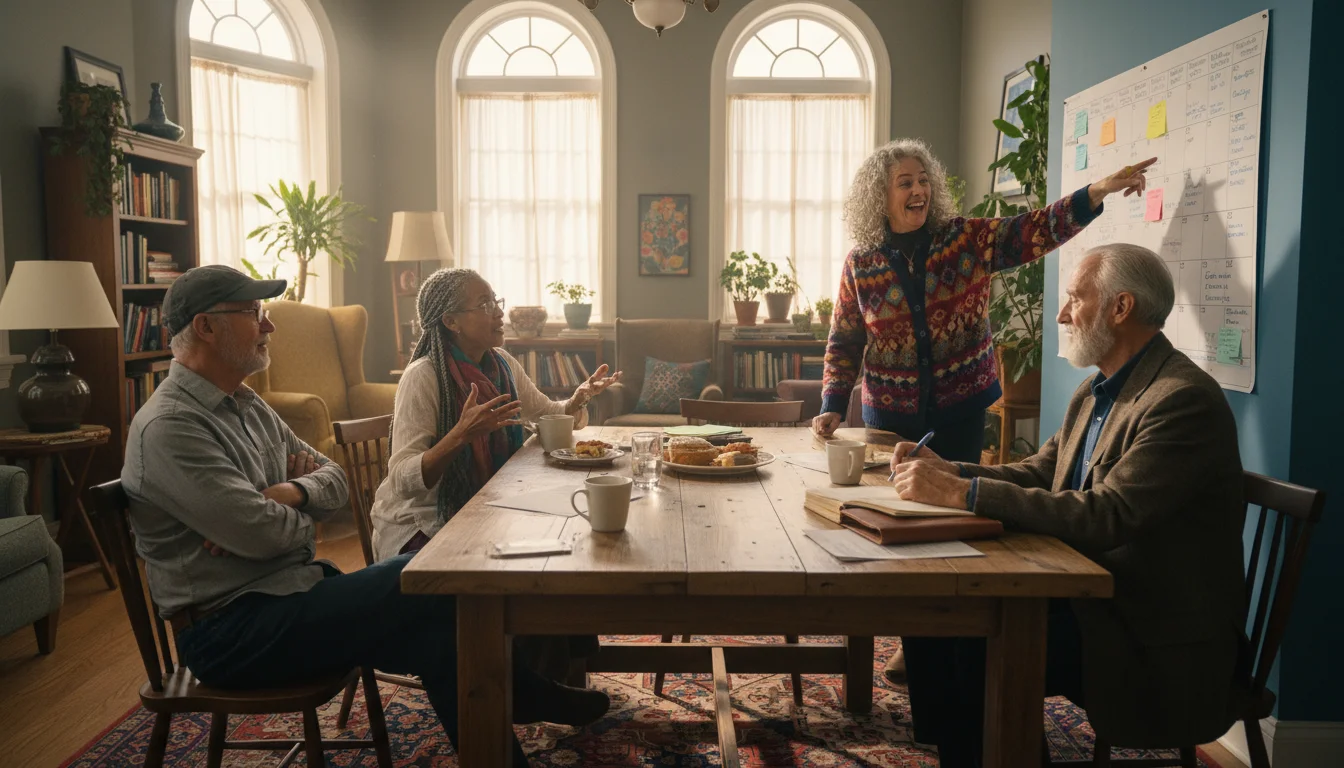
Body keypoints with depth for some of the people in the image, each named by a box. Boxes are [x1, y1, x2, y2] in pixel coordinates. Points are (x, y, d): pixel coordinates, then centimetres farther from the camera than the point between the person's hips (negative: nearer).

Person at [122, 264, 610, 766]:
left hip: (294, 588, 9)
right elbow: (262, 534, -24)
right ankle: (521, 699, -2)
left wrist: (293, 492, -11)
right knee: (427, 583, -19)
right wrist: (307, 515, -2)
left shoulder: (246, 406, 13)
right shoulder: (168, 426, -16)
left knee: (437, 621, -12)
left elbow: (334, 479, 12)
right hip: (228, 633, -9)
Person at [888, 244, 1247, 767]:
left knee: (986, 653, -24)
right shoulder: (1094, 393, 11)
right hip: (1092, 594, 8)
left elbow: (1108, 516, -29)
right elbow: (1037, 475, 11)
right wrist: (948, 471, -7)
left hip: (1160, 632, -8)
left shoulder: (1183, 398, -19)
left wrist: (965, 493, -29)